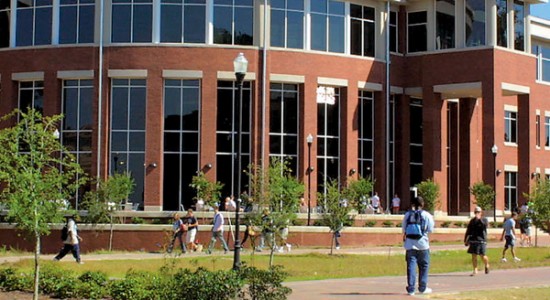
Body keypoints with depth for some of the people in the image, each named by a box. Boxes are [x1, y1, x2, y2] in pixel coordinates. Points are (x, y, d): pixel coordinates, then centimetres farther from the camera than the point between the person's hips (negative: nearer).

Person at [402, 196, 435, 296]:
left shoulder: (407, 215, 4)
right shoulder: (427, 215, -4)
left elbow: (404, 229, 6)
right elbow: (430, 229, -3)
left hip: (410, 244, 2)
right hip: (422, 243, -2)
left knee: (411, 265, 2)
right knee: (424, 265, 13)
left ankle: (411, 288, -3)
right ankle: (422, 288, 17)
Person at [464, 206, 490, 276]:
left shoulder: (484, 220, 3)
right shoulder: (472, 221, 13)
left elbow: (485, 225, -21)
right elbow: (468, 231, 16)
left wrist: (480, 219, -24)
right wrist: (465, 240, 12)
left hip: (481, 240, -4)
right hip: (473, 240, 4)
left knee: (483, 256, -6)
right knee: (474, 256, -1)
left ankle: (487, 265, 25)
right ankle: (475, 270, 7)